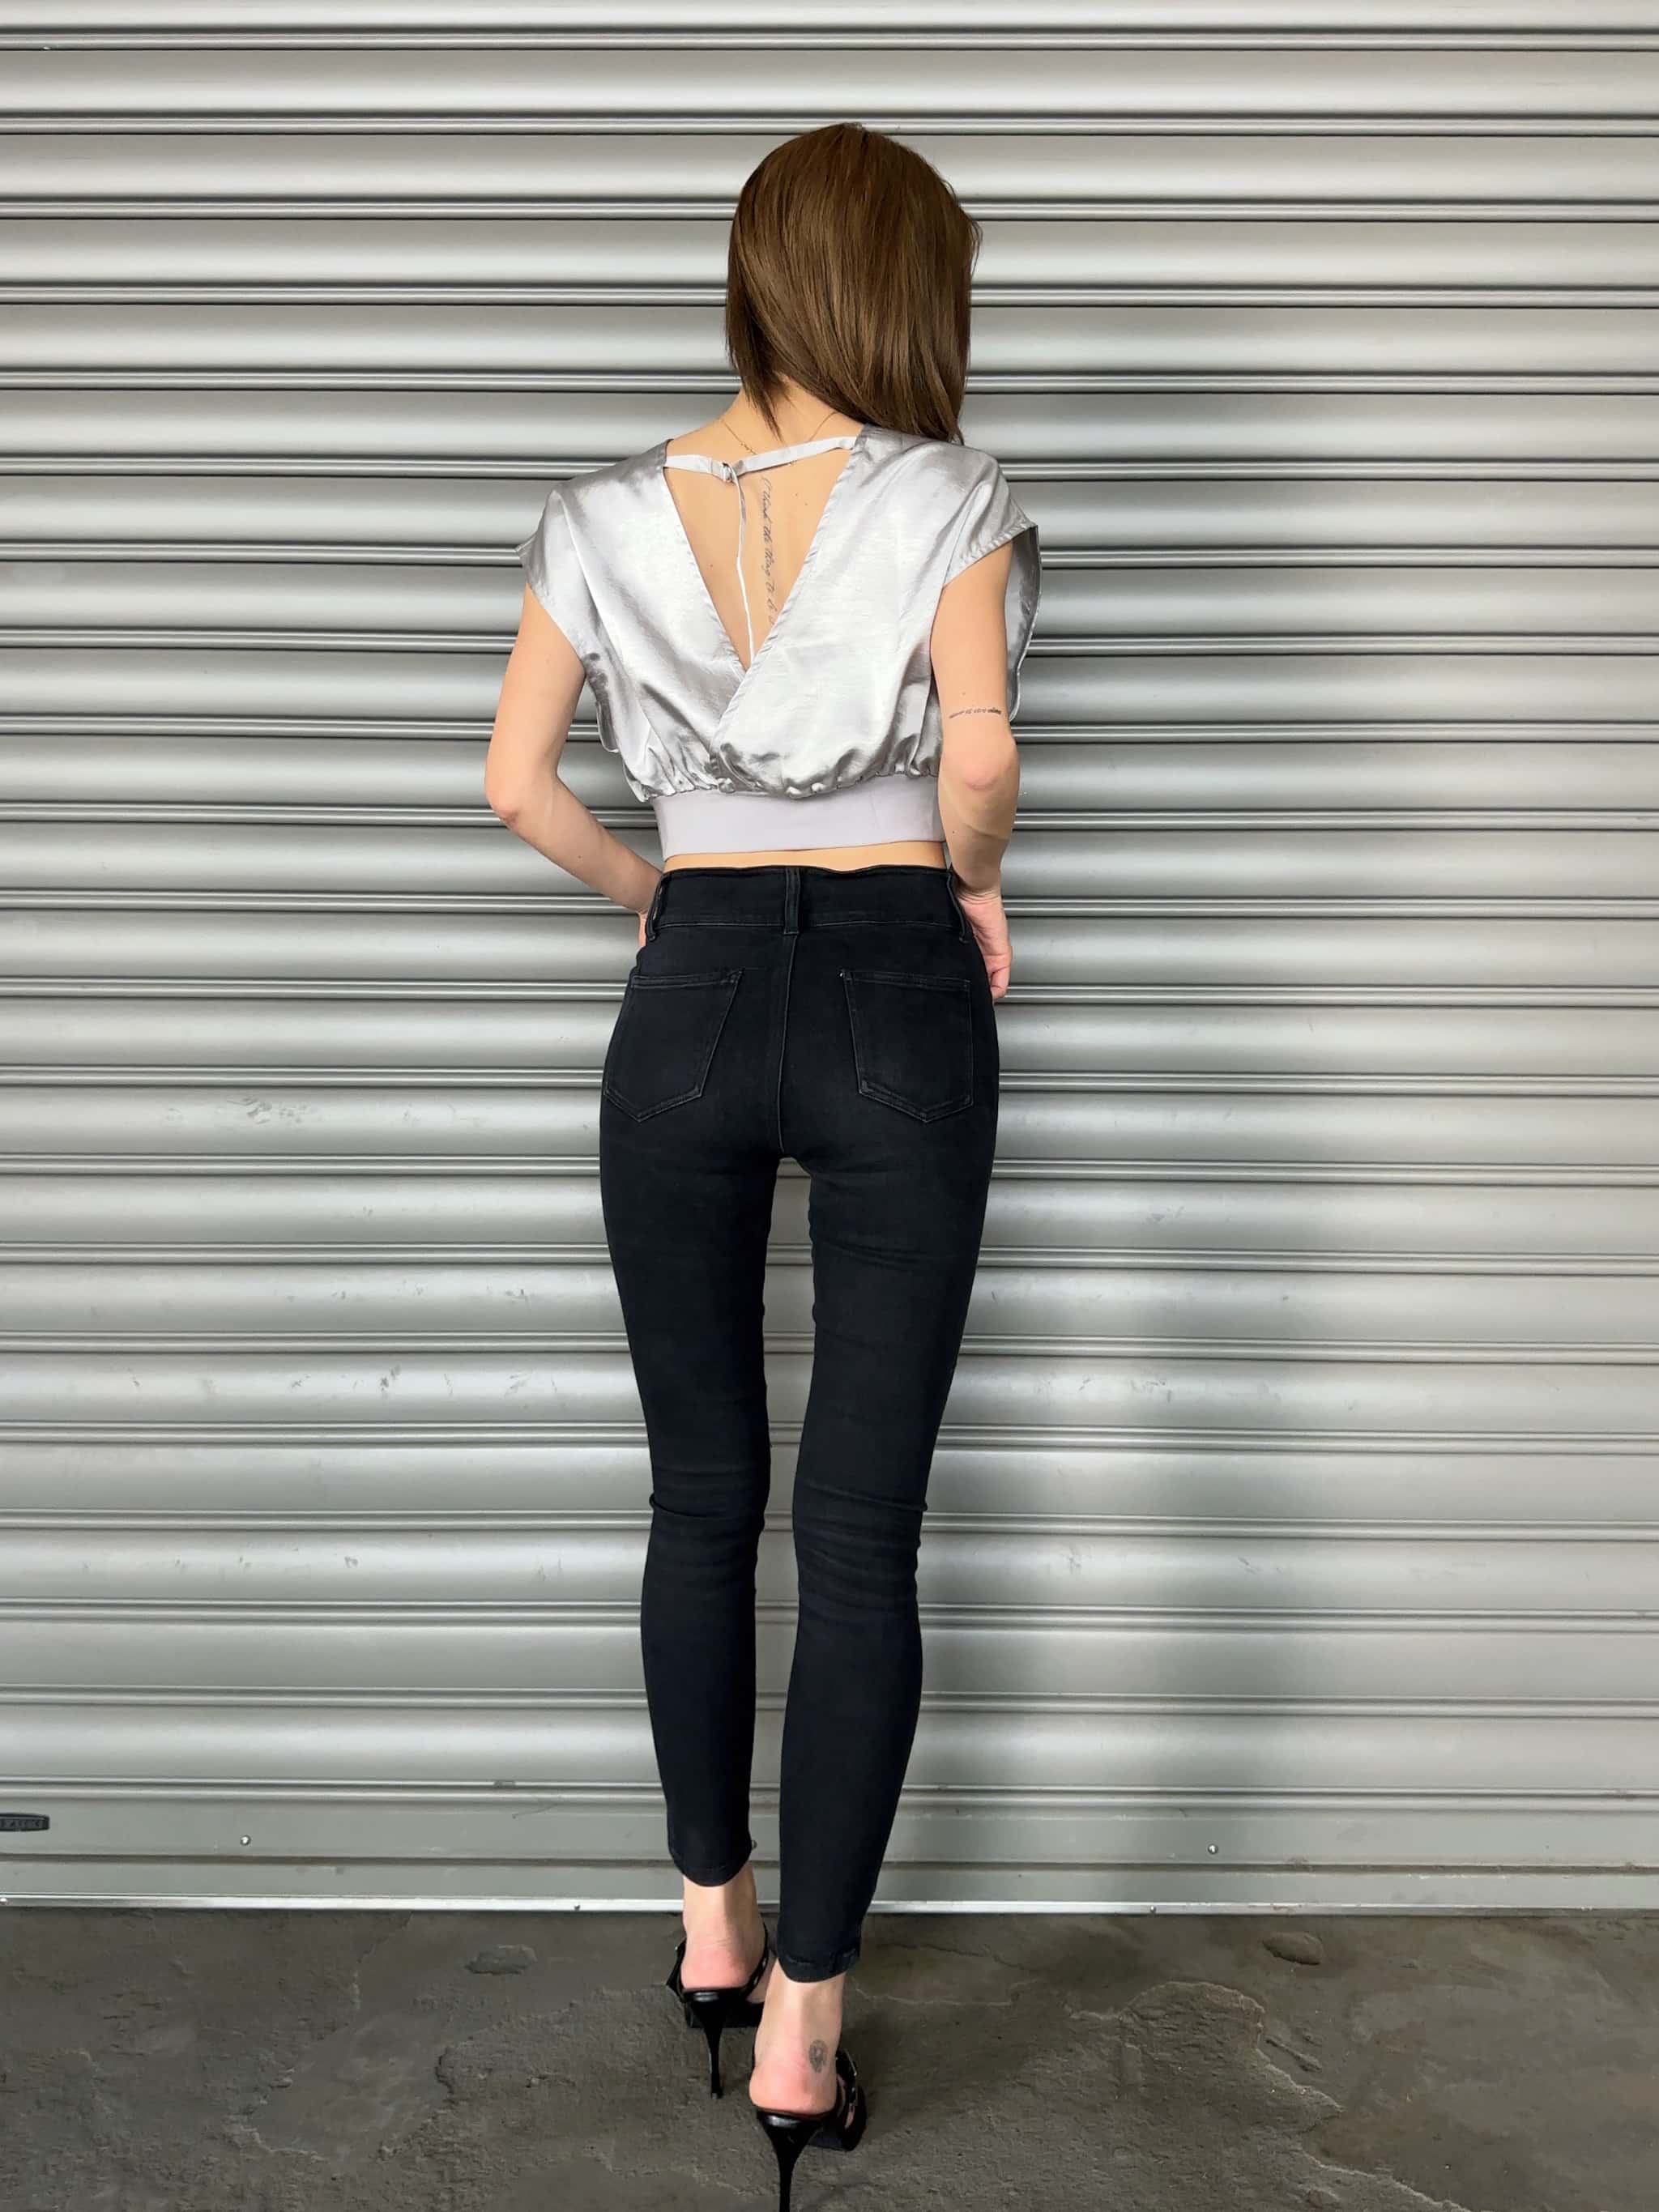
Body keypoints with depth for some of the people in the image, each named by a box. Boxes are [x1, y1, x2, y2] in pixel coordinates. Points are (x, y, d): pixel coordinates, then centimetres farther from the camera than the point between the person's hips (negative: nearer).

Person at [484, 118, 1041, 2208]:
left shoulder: (610, 515, 5)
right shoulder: (944, 496, -4)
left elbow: (518, 778, 5)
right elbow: (982, 754, -15)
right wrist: (970, 871, 5)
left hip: (692, 1003, 3)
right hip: (897, 1000, -2)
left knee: (702, 1495, 16)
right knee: (863, 1529, 2)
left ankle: (714, 1923, 30)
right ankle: (801, 2024, 8)